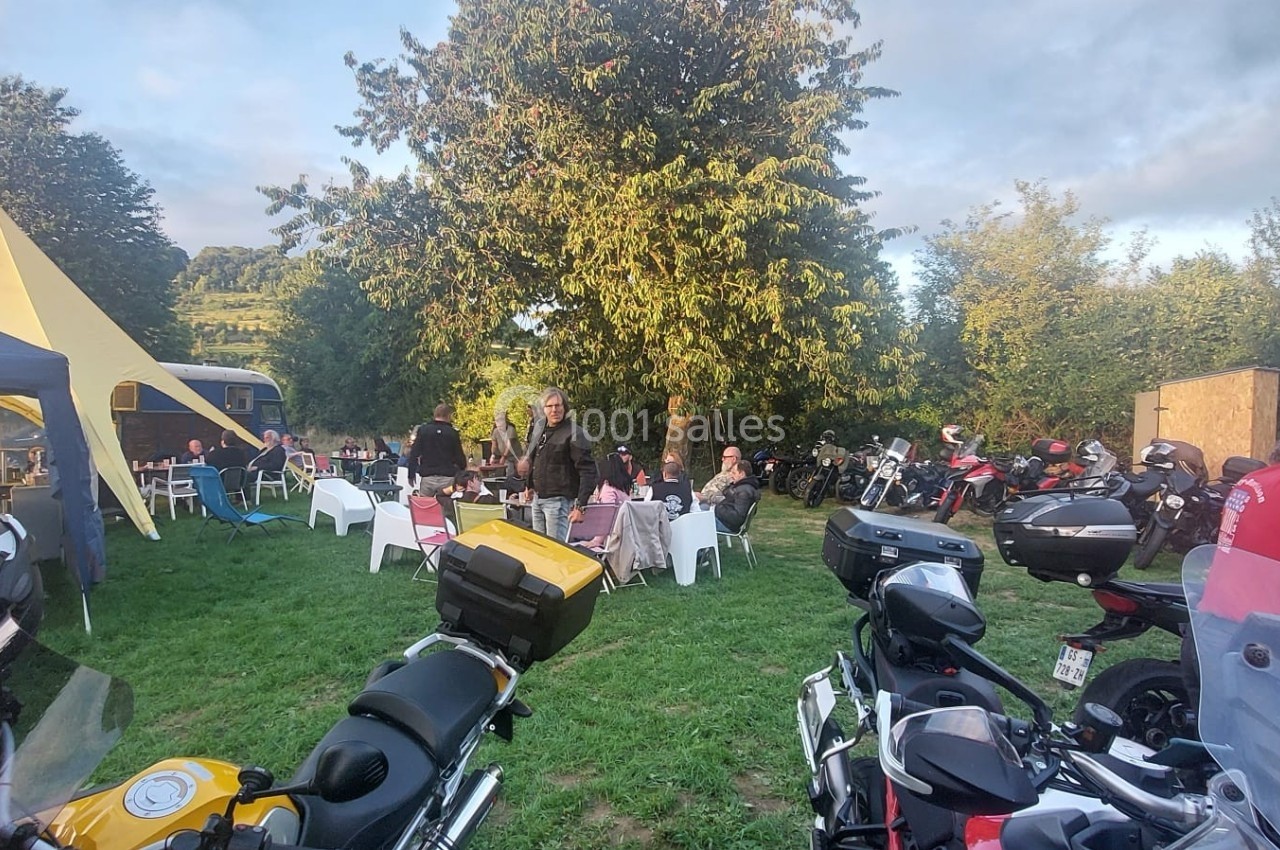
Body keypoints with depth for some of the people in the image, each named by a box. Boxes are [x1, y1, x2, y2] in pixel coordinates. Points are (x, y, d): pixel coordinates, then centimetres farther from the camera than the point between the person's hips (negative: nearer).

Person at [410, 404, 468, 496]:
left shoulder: (423, 430, 2)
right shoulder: (452, 433, -2)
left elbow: (414, 454, 0)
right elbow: (459, 457, 0)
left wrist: (411, 475, 6)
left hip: (427, 478, 1)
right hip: (447, 478, -1)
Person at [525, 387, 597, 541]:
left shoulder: (574, 434, -13)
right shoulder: (541, 431, 11)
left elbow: (588, 471, -17)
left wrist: (580, 505, -22)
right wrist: (529, 485, 24)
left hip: (558, 501, -8)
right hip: (538, 499, 8)